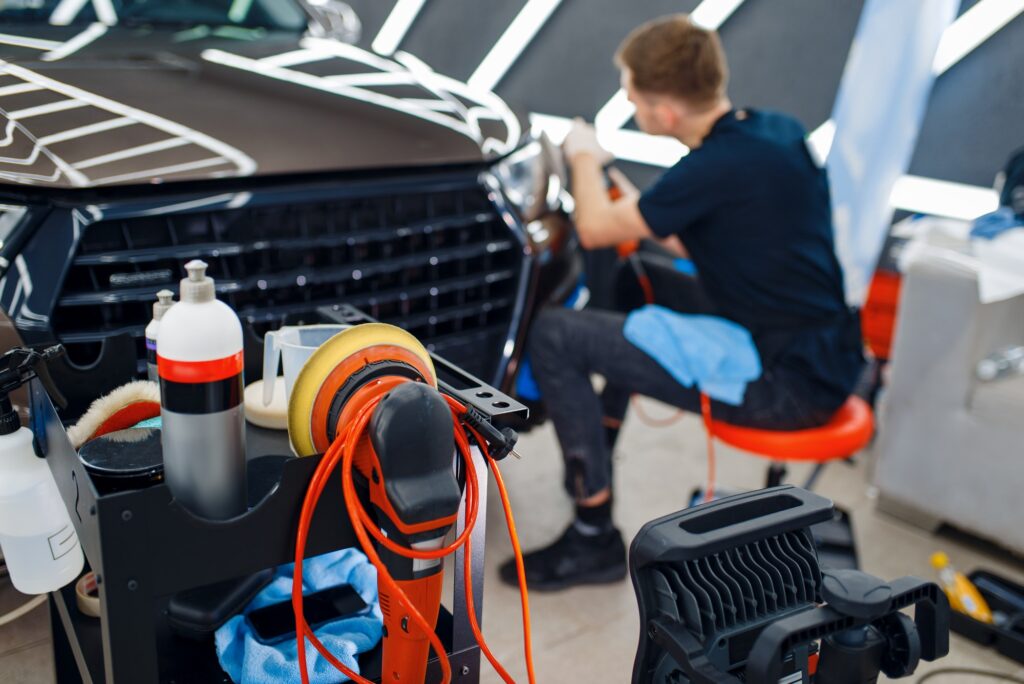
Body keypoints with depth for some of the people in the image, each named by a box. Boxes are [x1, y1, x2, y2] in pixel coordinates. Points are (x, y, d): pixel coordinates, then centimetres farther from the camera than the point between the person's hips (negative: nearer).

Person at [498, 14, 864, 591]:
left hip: (786, 385, -9)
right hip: (825, 354, 9)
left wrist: (585, 158, 9)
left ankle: (595, 538, -2)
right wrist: (614, 178, 16)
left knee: (555, 337, -11)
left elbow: (596, 229, -10)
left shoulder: (717, 167, -23)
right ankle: (596, 453, 31)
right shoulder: (780, 131, 4)